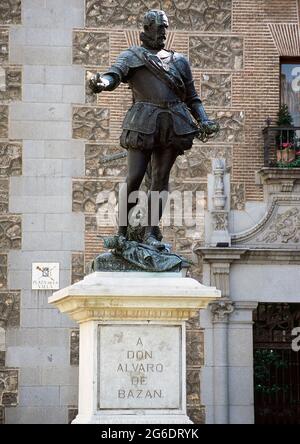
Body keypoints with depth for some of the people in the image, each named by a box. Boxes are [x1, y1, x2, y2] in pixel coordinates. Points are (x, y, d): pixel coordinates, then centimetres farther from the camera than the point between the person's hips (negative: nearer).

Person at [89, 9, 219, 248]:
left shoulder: (179, 61, 21)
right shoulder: (132, 56, 11)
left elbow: (192, 98, 21)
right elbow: (115, 74, -9)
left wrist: (204, 121, 3)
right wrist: (102, 82, -34)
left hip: (173, 124, 3)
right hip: (143, 123, -3)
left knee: (161, 177, 0)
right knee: (134, 177, -9)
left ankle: (152, 231, 3)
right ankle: (122, 232, -1)